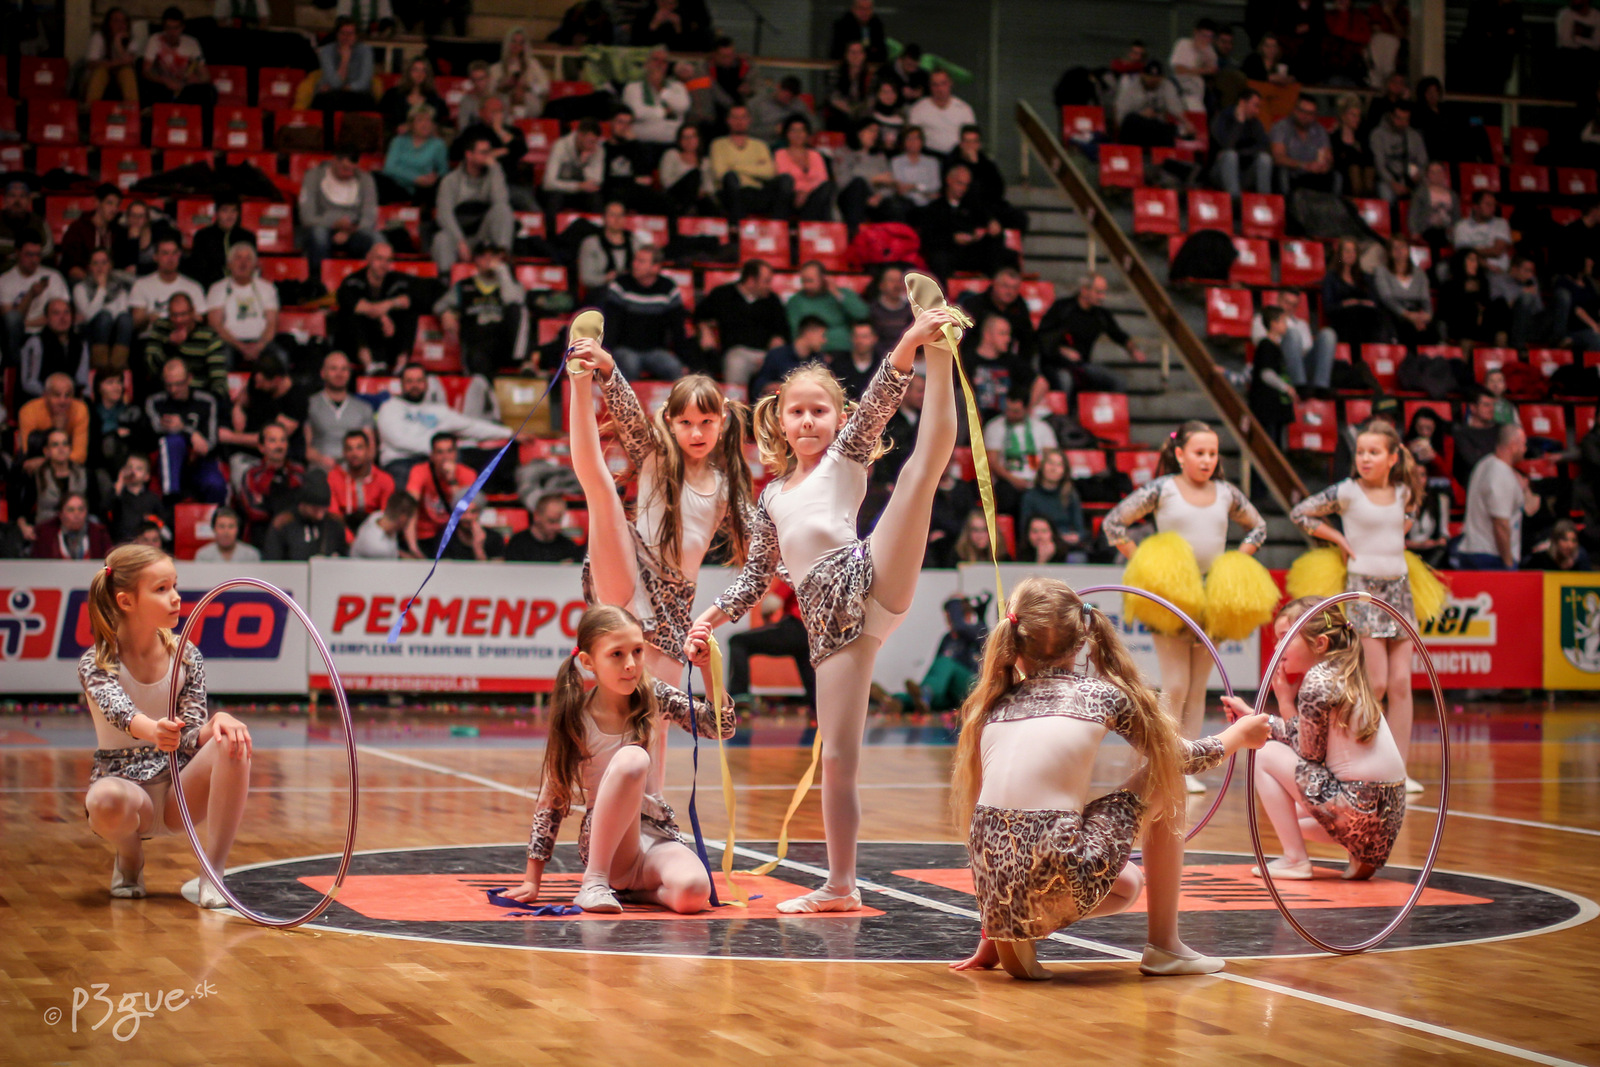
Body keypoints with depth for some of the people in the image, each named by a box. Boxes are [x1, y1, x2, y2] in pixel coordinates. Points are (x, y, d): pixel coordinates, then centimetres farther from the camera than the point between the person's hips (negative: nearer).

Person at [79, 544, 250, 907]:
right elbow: (119, 711, -32)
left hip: (180, 793, 3)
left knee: (232, 743, -28)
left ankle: (213, 875, -23)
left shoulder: (186, 657, 0)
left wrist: (216, 723, -31)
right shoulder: (96, 665, -10)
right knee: (106, 799, -40)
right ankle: (129, 857, -1)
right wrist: (152, 731, -56)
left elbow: (191, 738, -7)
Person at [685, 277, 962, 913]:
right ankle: (840, 886, 4)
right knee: (837, 757, -1)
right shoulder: (772, 498, 25)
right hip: (830, 626, 4)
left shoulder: (847, 455, 15)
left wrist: (913, 345, -19)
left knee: (923, 465, -21)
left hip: (871, 583, -4)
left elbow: (878, 402, -2)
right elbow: (756, 575, 29)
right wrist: (713, 617, 13)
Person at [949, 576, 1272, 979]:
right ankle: (1164, 945, 24)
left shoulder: (993, 705, 16)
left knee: (1126, 885, 36)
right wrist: (1239, 734, 44)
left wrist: (988, 936, 30)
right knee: (1163, 782, 21)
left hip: (995, 890, 5)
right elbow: (1179, 758, 22)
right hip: (1062, 882, -5)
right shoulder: (1104, 694, 6)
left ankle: (1008, 936, 14)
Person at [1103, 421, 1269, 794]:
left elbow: (1258, 527, 23)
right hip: (1170, 595, -4)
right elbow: (1113, 523, -4)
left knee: (1199, 687, 5)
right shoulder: (1161, 489, -4)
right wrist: (1142, 563, -9)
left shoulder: (1226, 493, 8)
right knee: (1176, 685, -8)